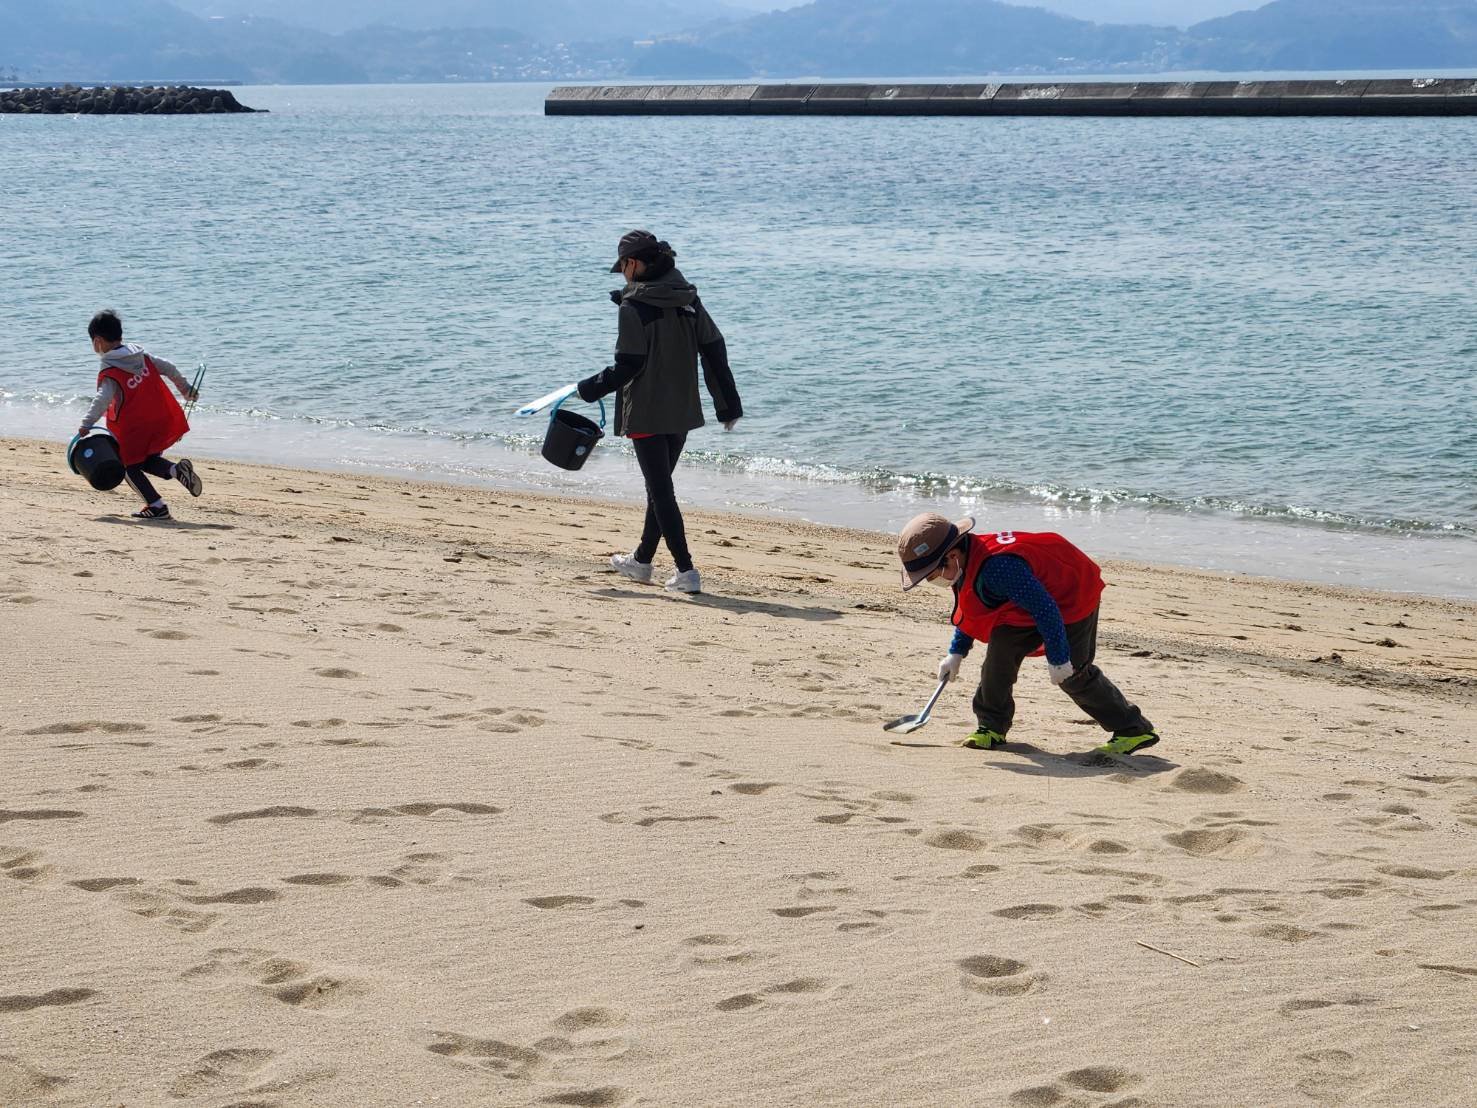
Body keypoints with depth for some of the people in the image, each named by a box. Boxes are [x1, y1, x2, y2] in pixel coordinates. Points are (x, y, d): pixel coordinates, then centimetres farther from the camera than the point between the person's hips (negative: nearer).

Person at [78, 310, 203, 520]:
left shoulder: (109, 373, -13)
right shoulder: (142, 355, 6)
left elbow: (102, 400, -24)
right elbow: (169, 368, 12)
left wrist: (86, 425, -24)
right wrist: (186, 389, 27)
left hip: (134, 428, -6)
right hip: (162, 420, 6)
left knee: (131, 467, 10)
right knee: (148, 460, 22)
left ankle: (156, 506, 2)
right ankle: (177, 469, -7)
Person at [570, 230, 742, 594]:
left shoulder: (635, 306, -16)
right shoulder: (688, 300, 5)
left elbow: (627, 366, -16)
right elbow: (715, 350, 7)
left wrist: (589, 388, -1)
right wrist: (728, 404, 13)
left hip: (646, 413, -7)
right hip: (683, 411, 7)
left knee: (660, 490, -2)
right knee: (660, 485, 19)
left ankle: (686, 571, -7)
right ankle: (641, 561, 33)